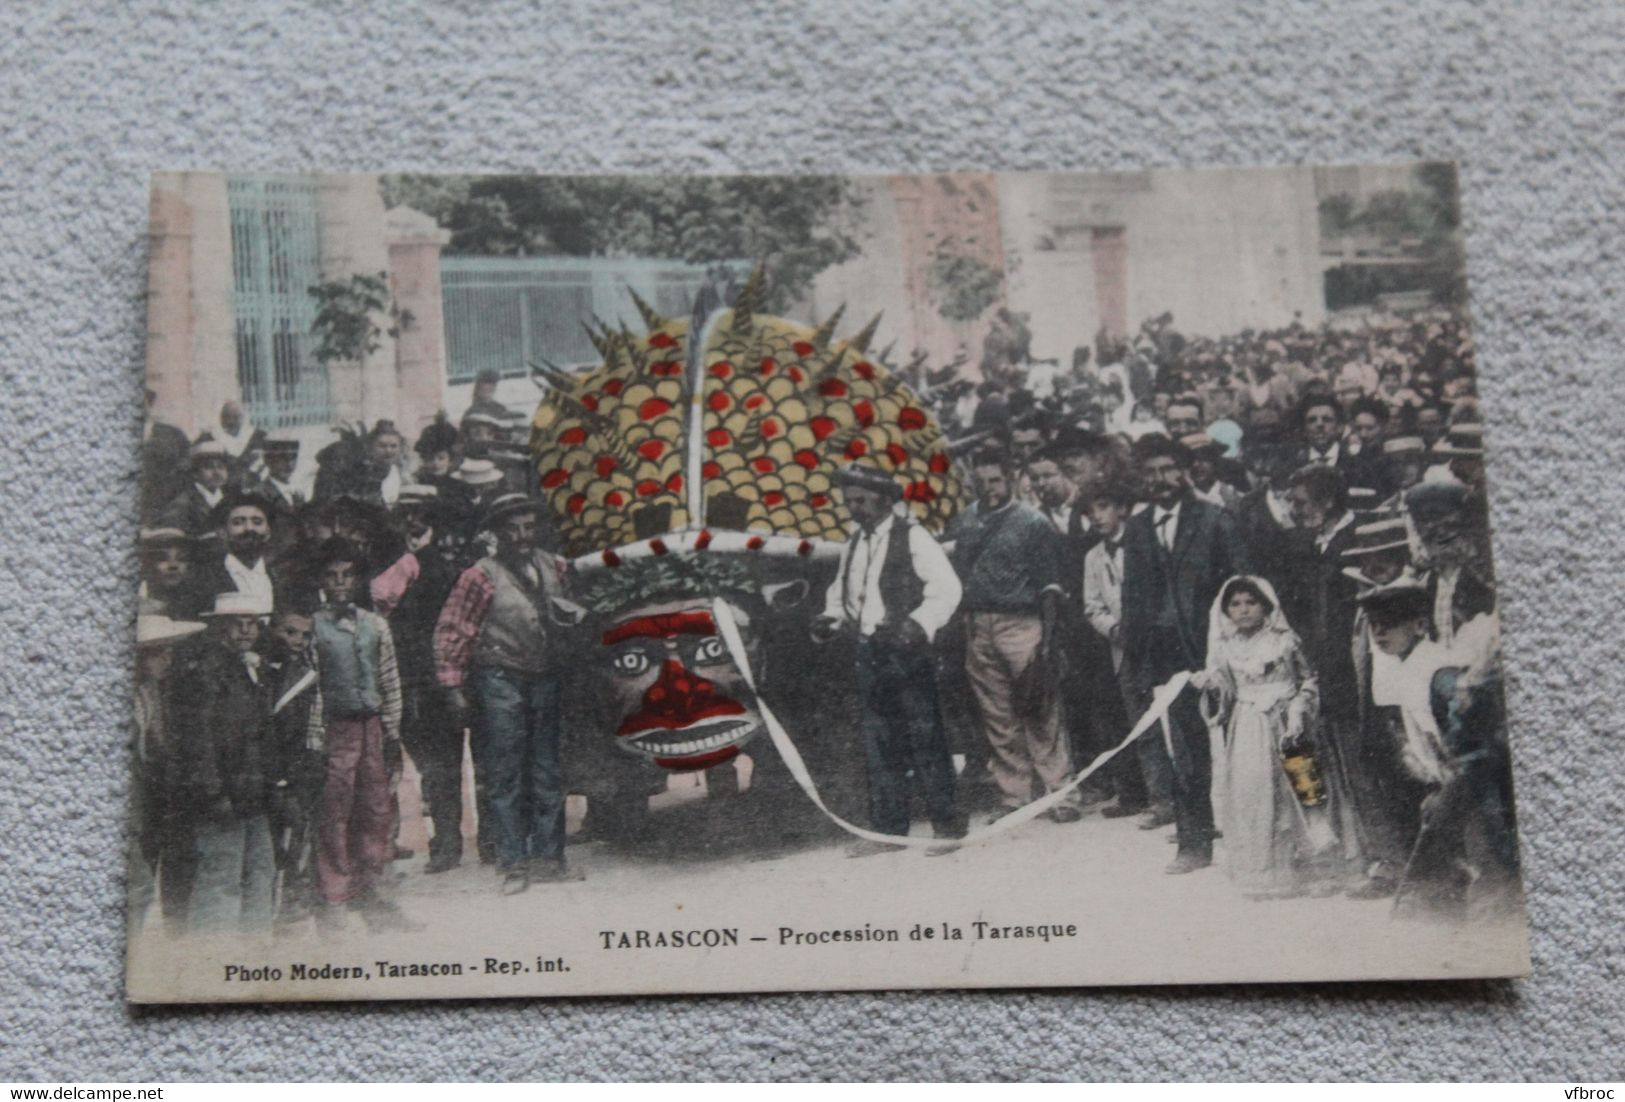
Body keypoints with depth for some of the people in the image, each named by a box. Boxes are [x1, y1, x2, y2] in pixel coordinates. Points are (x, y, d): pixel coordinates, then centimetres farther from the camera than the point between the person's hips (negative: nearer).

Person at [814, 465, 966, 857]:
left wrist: (919, 623, -25)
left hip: (907, 652, -7)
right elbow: (841, 589, 26)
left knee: (924, 738, -4)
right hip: (870, 653, 7)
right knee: (879, 743, 11)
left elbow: (946, 586, -13)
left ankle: (947, 823, 5)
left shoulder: (912, 537, -7)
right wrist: (831, 617, 6)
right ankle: (887, 828, 19)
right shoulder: (855, 543, 15)